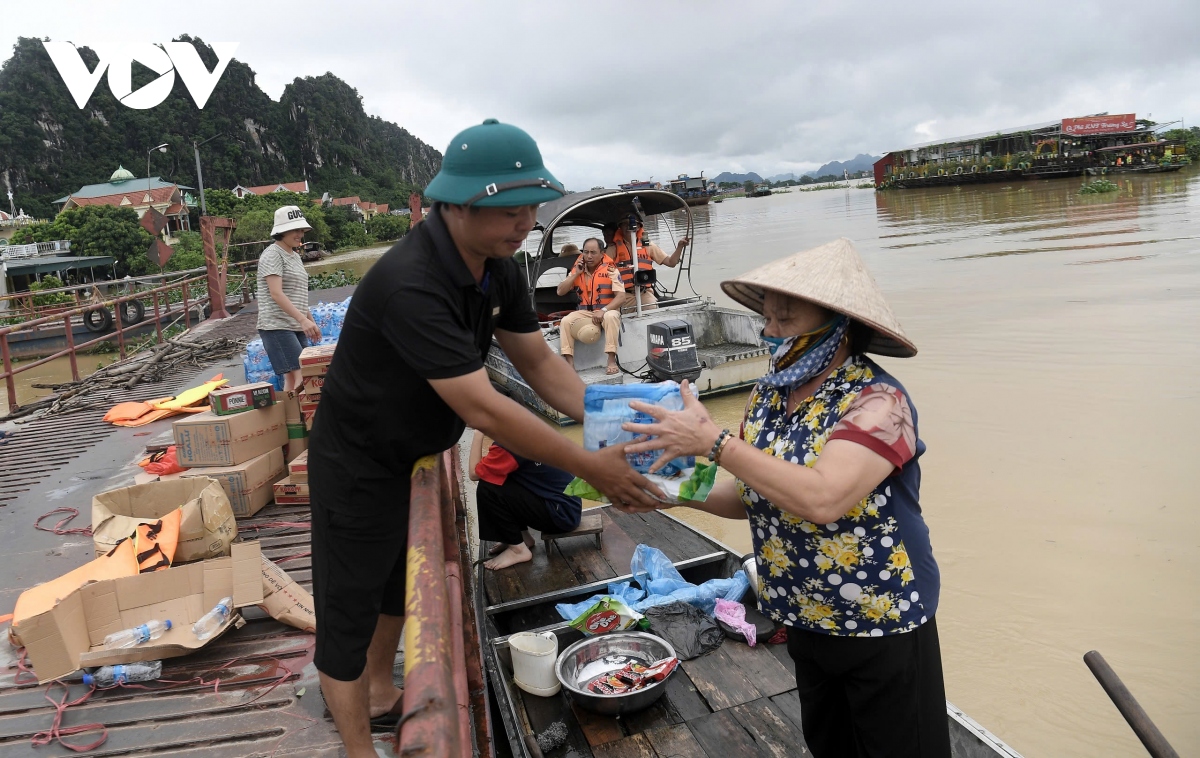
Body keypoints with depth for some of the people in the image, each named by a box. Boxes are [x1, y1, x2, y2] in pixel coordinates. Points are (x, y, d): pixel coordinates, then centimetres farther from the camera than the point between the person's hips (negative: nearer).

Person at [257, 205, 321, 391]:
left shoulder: (295, 256, 18)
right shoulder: (272, 255, -9)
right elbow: (276, 294, -19)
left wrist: (311, 322, 21)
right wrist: (303, 320, -27)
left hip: (297, 327, 8)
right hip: (277, 327, -8)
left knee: (293, 378, 5)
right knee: (298, 377, -16)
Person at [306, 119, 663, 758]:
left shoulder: (499, 267, -8)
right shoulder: (410, 284, -36)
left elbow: (537, 360, -3)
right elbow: (482, 409, -38)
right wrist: (589, 467, -33)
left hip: (417, 453, 9)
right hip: (359, 464, -9)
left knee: (397, 581, 24)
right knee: (350, 608, 5)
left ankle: (379, 694, 46)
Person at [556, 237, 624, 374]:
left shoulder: (610, 270, -5)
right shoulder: (577, 270, 7)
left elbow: (621, 296, -13)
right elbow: (560, 291, 3)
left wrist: (604, 310, -26)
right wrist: (576, 274, -6)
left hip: (607, 311, -4)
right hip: (585, 312, 4)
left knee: (611, 317, -37)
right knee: (566, 321, -22)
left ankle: (612, 361, -35)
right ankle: (569, 363, -22)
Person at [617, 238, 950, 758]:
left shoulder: (877, 401, -23)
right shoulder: (767, 396, -3)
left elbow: (822, 499, -38)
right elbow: (752, 498, 7)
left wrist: (714, 443, -34)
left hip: (882, 627, -6)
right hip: (805, 621, 7)